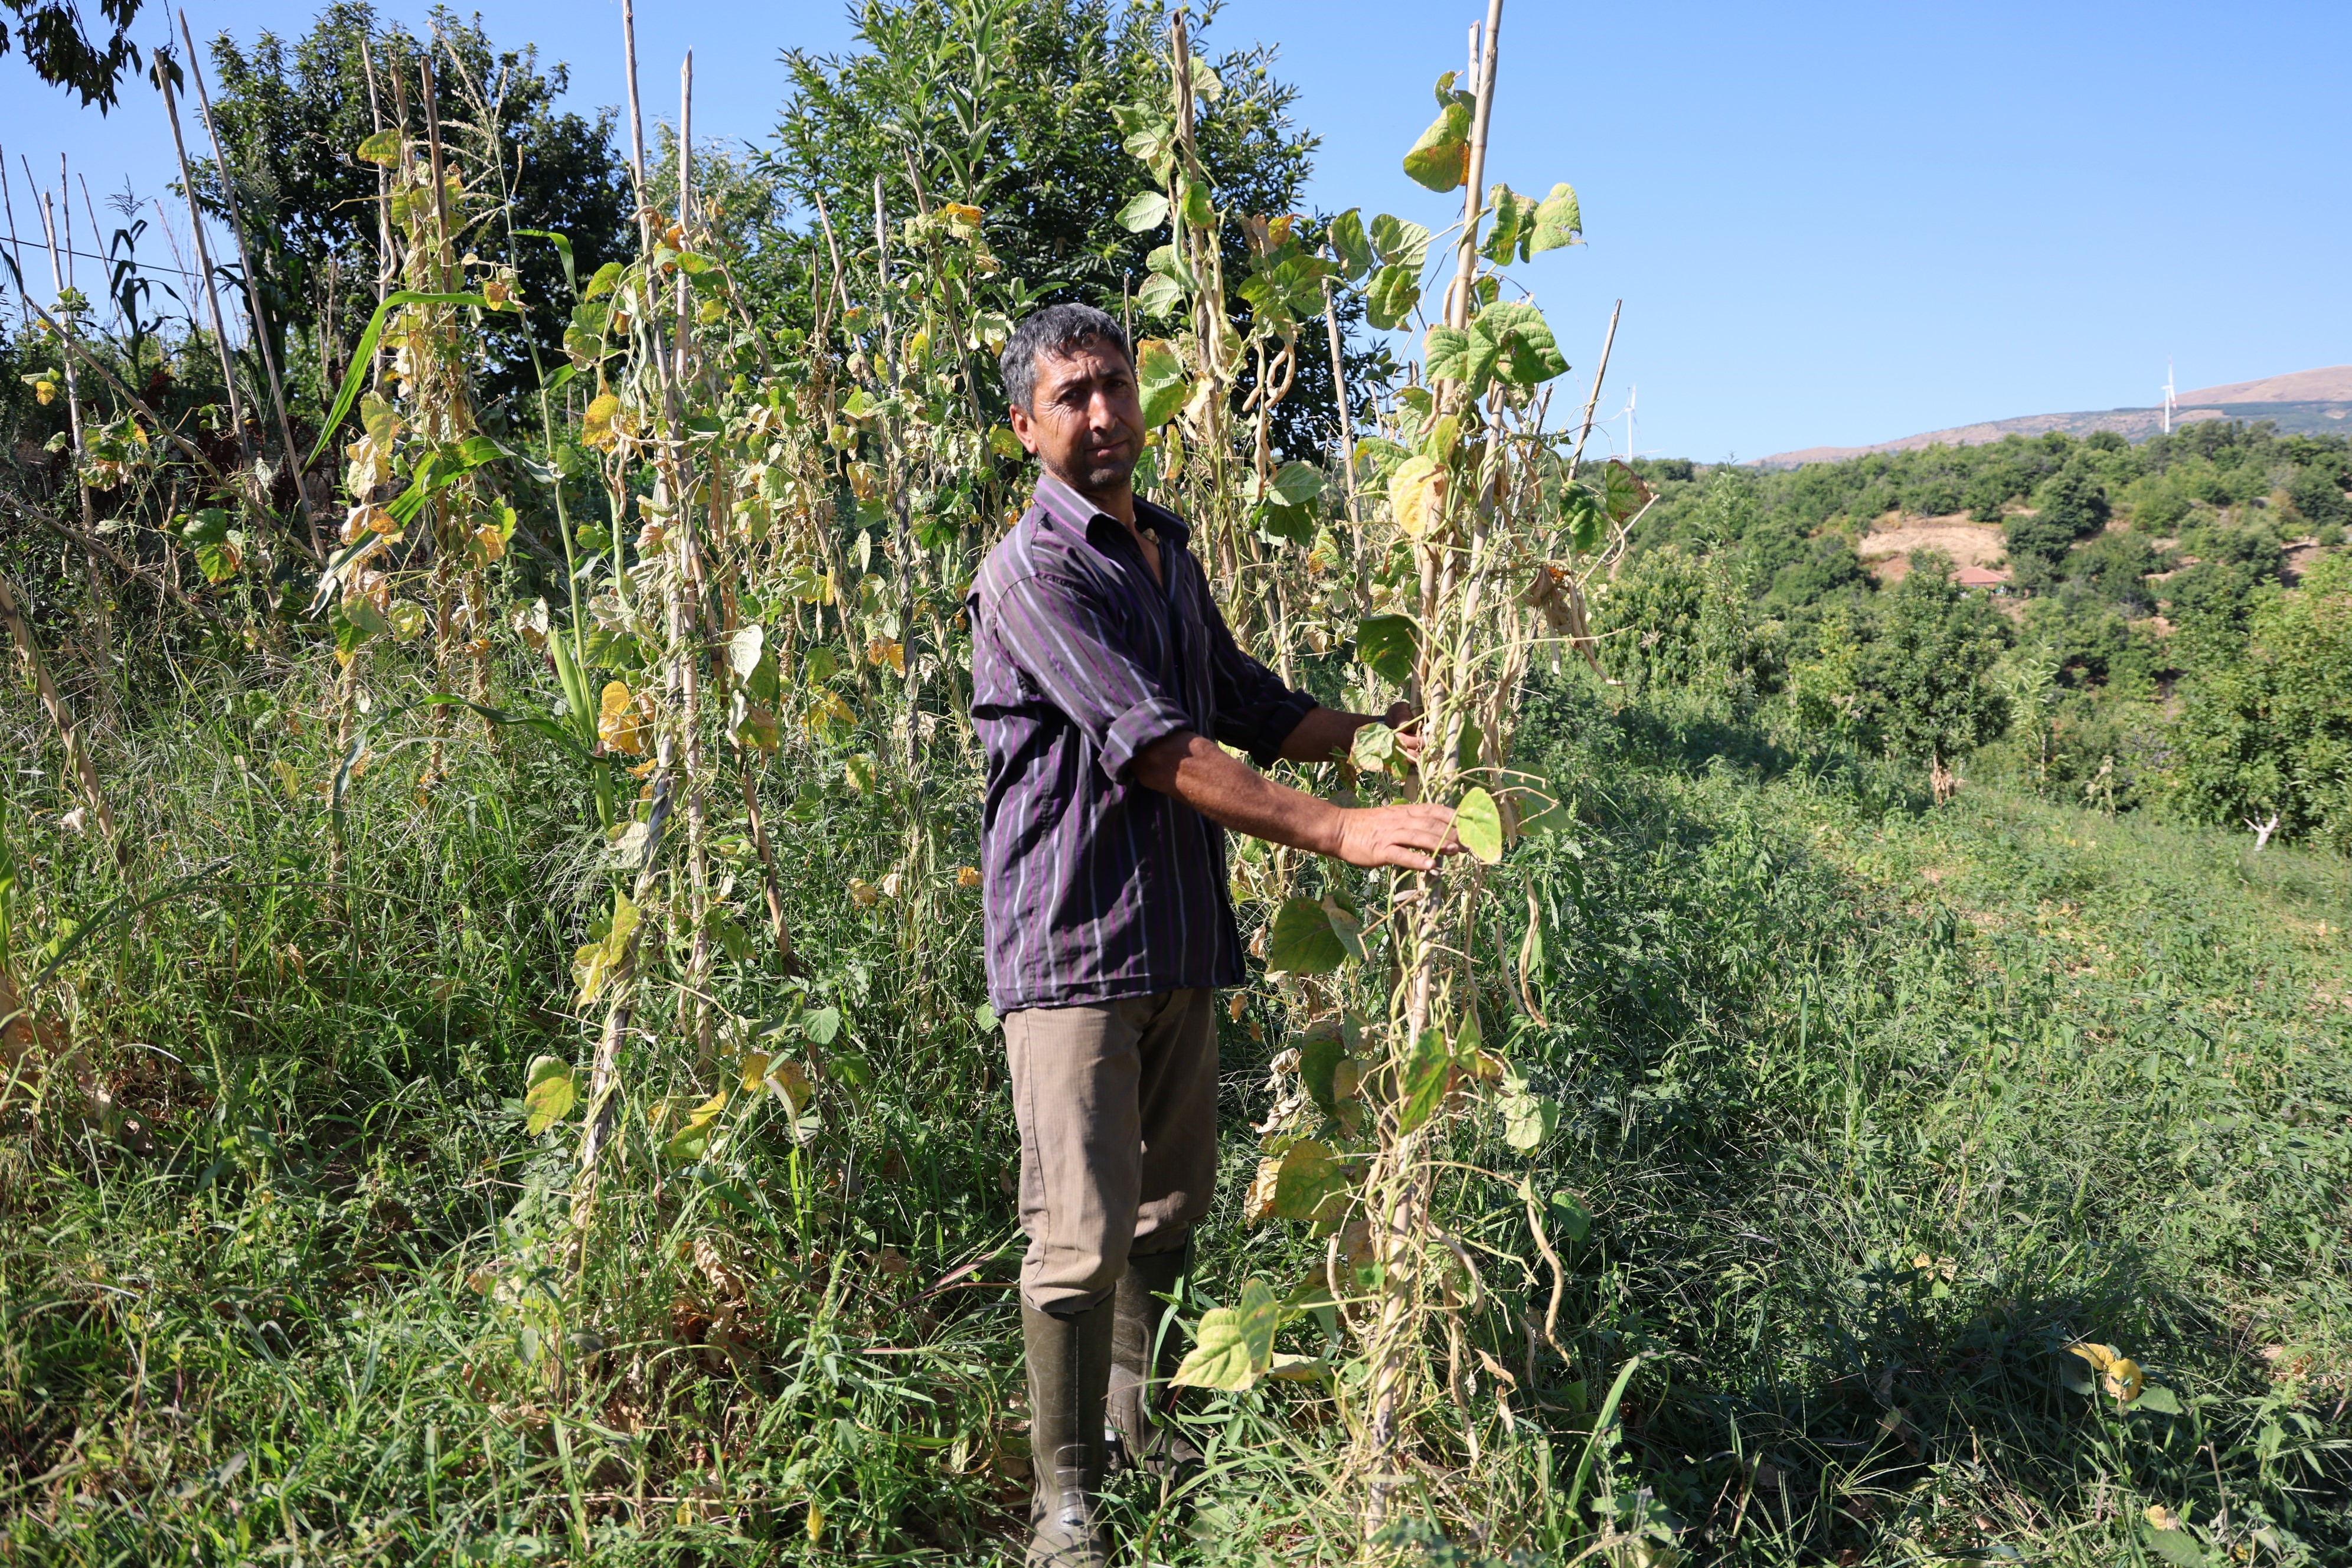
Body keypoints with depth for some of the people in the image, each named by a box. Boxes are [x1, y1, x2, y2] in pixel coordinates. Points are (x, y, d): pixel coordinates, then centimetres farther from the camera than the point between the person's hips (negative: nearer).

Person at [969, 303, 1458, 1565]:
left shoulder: (1170, 550, 15)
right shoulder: (1032, 574, -13)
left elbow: (1245, 705, 24)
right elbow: (1156, 750, -22)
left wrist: (1383, 733, 10)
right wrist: (1339, 833, -25)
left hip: (1180, 938, 8)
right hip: (1071, 941, -8)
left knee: (1171, 1206, 18)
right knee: (1082, 1236, -4)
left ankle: (1141, 1416, 38)